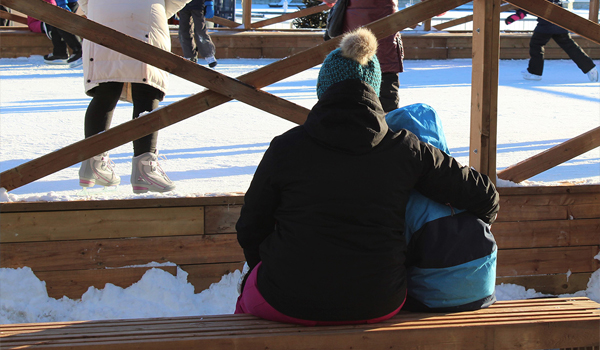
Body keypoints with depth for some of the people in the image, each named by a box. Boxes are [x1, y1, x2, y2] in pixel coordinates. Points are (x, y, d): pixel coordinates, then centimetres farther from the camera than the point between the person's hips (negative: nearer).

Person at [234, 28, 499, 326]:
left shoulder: (285, 149, -9)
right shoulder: (406, 149, -6)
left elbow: (251, 229, 2)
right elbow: (485, 197, 2)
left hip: (288, 302, -2)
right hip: (378, 306, 3)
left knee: (250, 287, 32)